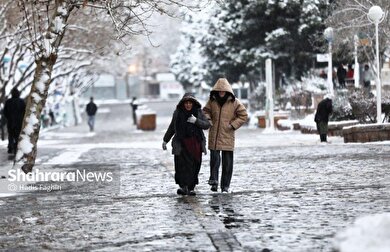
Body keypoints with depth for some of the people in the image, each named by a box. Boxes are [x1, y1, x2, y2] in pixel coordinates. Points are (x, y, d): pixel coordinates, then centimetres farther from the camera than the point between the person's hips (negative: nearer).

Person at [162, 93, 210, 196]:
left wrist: (196, 121, -17)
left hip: (196, 144, 1)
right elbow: (171, 128, 16)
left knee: (194, 166, -3)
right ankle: (184, 187, -18)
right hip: (182, 144, -1)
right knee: (182, 165, -14)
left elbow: (207, 125, -1)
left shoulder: (198, 112, 5)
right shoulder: (178, 113, 5)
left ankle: (190, 188, 3)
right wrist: (165, 140, 20)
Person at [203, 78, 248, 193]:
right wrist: (208, 120, 0)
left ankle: (225, 186, 9)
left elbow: (243, 116, 3)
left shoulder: (234, 102, -3)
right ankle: (214, 180, -2)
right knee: (214, 158, -9)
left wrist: (233, 125, -6)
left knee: (227, 161, 3)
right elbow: (206, 111, 20)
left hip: (227, 135, -1)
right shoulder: (212, 101, 4)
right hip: (214, 135, 1)